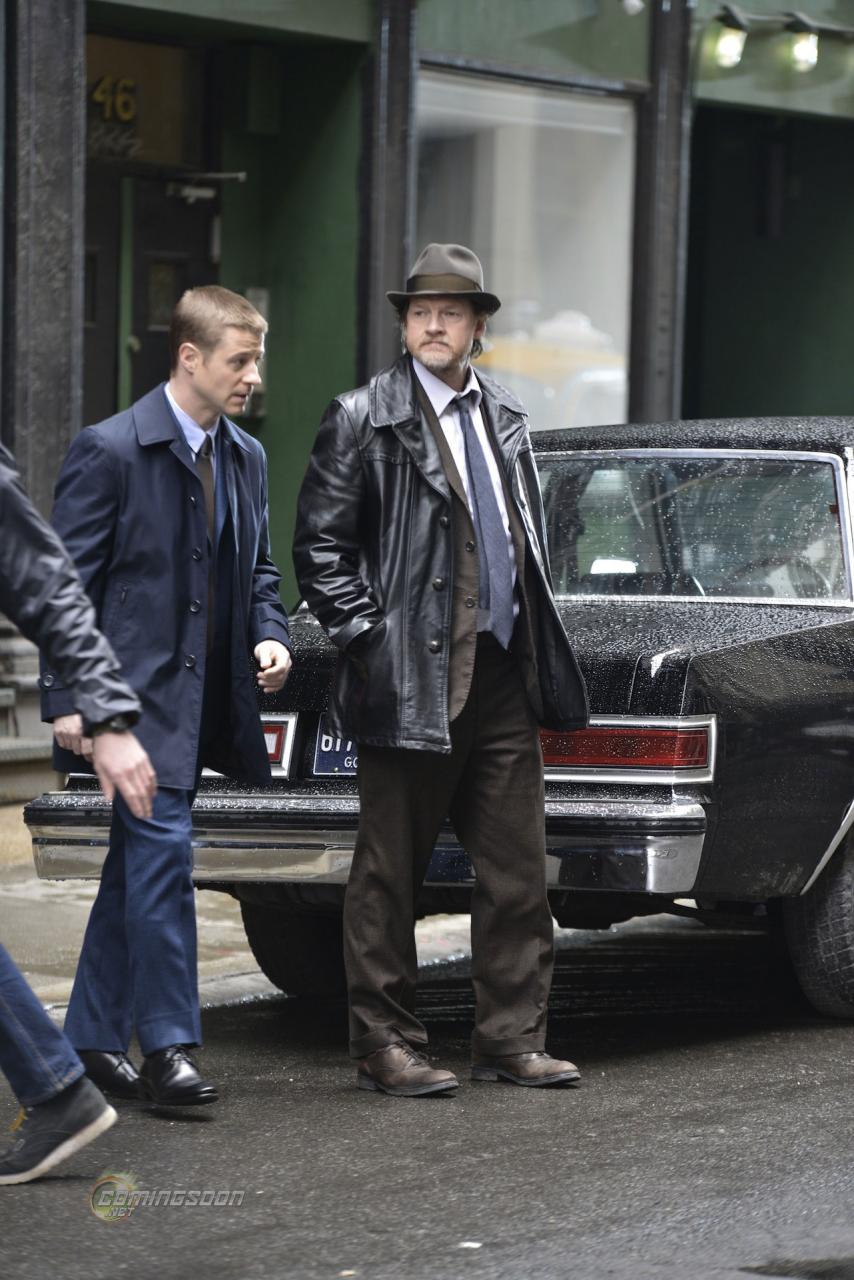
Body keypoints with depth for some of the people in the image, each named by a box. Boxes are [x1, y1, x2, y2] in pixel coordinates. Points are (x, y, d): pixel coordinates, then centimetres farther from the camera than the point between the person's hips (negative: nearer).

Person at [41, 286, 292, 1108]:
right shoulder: (110, 451, -10)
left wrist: (269, 636, 2)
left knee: (137, 866, 12)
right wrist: (64, 700, -14)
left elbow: (256, 570, 23)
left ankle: (93, 1039, 19)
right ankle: (168, 1046, -10)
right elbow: (65, 582, -9)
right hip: (137, 693, -7)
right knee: (163, 852, -14)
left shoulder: (245, 459, 12)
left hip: (202, 700, 7)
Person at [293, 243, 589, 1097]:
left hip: (504, 676, 6)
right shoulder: (362, 420, -3)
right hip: (414, 680, -6)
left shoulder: (504, 418, 15)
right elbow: (318, 545, -4)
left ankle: (511, 1041, 14)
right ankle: (385, 1048, 8)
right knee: (389, 876, 1)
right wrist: (366, 637, -11)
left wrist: (537, 638, 15)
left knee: (517, 873, 6)